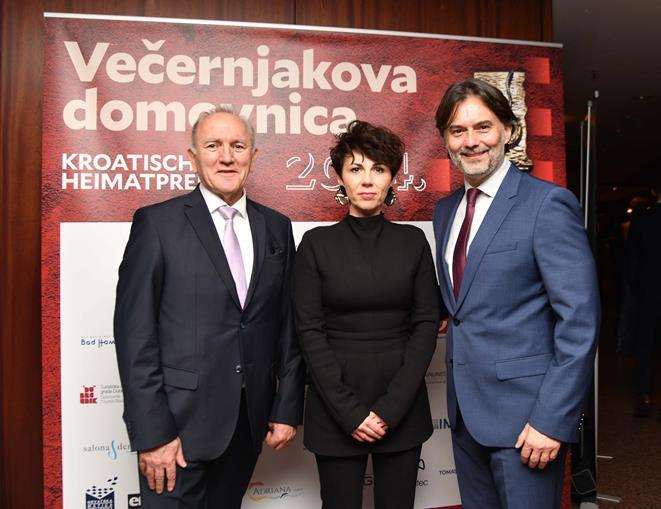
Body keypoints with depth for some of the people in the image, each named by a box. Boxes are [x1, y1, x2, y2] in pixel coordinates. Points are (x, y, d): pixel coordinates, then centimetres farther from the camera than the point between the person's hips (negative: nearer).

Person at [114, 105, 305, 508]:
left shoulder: (276, 228, 7)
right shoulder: (158, 223, -7)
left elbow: (288, 324, 8)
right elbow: (135, 333, -10)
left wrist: (288, 408, 5)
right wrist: (152, 433, -13)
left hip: (249, 422, 4)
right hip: (180, 421, -4)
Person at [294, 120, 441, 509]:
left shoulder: (413, 241, 3)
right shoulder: (317, 243, -2)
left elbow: (426, 323, -1)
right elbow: (310, 331, -6)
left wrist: (390, 408, -9)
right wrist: (350, 411, -12)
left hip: (403, 407, 2)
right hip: (335, 407, -1)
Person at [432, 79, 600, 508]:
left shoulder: (547, 203, -12)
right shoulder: (446, 210, 10)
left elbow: (580, 319, -16)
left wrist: (552, 420, -18)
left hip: (523, 409, -6)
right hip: (466, 409, 7)